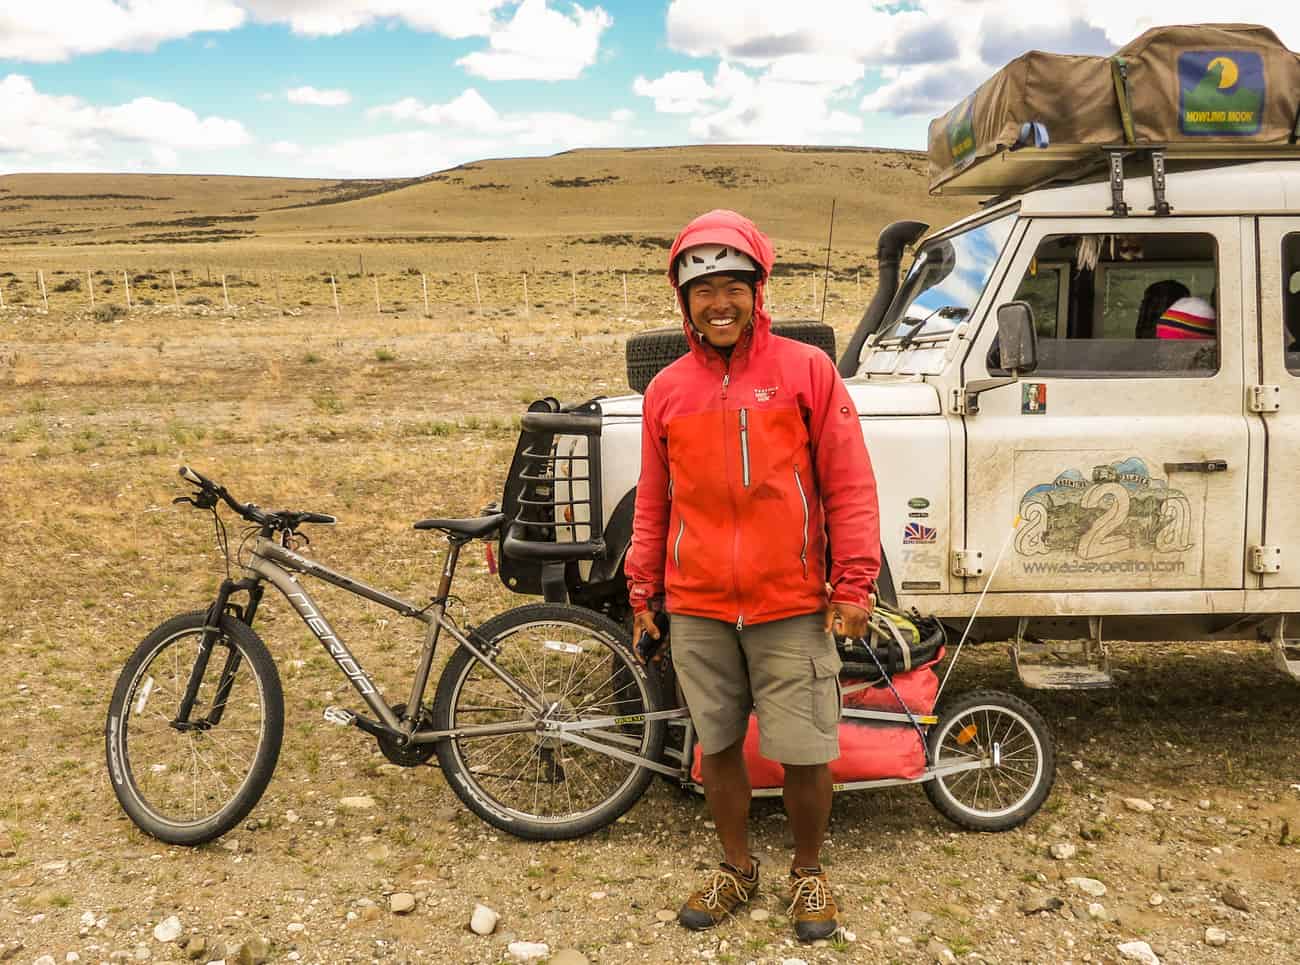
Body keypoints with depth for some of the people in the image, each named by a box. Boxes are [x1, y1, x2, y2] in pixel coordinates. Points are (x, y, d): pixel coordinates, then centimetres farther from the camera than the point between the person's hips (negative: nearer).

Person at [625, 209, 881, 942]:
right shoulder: (667, 390, 6)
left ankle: (809, 874, 30)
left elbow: (850, 486, -4)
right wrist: (643, 588, 12)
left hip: (792, 607, -2)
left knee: (806, 754, 4)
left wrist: (855, 582, -8)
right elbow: (653, 501, 12)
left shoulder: (806, 369, -3)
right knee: (719, 746, 15)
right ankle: (738, 869, 36)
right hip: (698, 611, 3)